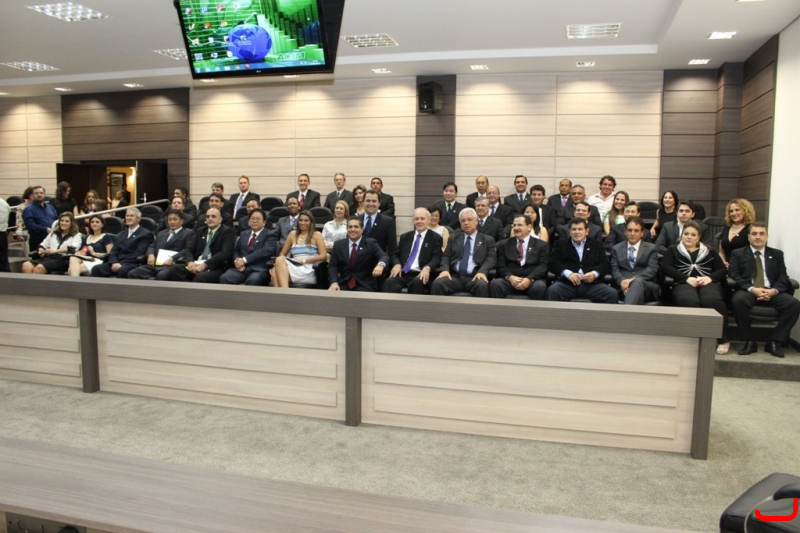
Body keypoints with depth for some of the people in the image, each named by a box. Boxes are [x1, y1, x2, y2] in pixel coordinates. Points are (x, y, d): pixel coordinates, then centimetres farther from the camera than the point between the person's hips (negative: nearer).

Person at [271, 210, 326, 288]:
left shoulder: (317, 235, 10)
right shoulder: (293, 234, 21)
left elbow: (324, 256, 0)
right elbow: (282, 254, 20)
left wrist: (303, 260, -9)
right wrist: (280, 261, -5)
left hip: (309, 272, -3)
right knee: (275, 272, -33)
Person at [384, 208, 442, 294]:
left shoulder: (435, 238, 10)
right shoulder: (405, 237, 23)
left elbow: (437, 258, -1)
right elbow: (395, 254, 21)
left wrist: (427, 268, -23)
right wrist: (397, 264, -4)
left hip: (420, 275, -3)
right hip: (403, 274, 3)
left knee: (417, 282, -39)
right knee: (389, 282, -30)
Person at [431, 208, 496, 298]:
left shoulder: (487, 240, 16)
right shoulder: (453, 238, 23)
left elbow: (491, 258, 3)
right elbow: (446, 256, 14)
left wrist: (482, 272, -17)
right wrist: (444, 270, -9)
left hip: (474, 277, -2)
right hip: (454, 276, 2)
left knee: (482, 285, -36)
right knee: (437, 283, -29)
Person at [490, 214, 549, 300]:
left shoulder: (541, 245, 13)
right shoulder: (504, 244, 18)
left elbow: (543, 266, 0)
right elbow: (501, 265, 8)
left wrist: (529, 279, -17)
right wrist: (510, 277, -14)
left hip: (533, 281, -1)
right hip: (510, 280, 1)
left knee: (539, 287, -35)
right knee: (494, 284, -30)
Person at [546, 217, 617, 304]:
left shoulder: (596, 245, 23)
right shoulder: (561, 244, 19)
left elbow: (606, 265, 12)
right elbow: (552, 263, 5)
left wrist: (595, 274, -12)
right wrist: (568, 273, -14)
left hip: (591, 283, 1)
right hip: (567, 283, -1)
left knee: (612, 293, -25)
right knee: (552, 290, -33)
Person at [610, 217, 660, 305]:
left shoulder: (651, 248, 16)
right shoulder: (617, 248, 22)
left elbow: (652, 269, 0)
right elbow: (614, 269, 8)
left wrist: (634, 279, -19)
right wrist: (622, 281, -17)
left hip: (647, 286, -1)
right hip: (624, 286, 1)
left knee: (638, 282, -40)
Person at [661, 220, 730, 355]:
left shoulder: (710, 251, 30)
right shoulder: (673, 250, 25)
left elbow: (723, 270, 18)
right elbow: (665, 267, 7)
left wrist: (710, 277, -5)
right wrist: (686, 278, -8)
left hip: (708, 282, 1)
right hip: (684, 283, -1)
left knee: (712, 300, -37)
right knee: (689, 301, -40)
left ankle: (723, 339, -26)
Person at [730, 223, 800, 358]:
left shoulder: (777, 254, 21)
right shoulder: (738, 254, 15)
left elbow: (783, 278, 10)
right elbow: (734, 276, 1)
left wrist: (774, 290, -13)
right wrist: (752, 289, -16)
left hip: (772, 292, 2)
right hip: (748, 291, -2)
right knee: (737, 300, -37)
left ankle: (775, 342, -14)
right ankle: (749, 341, -22)